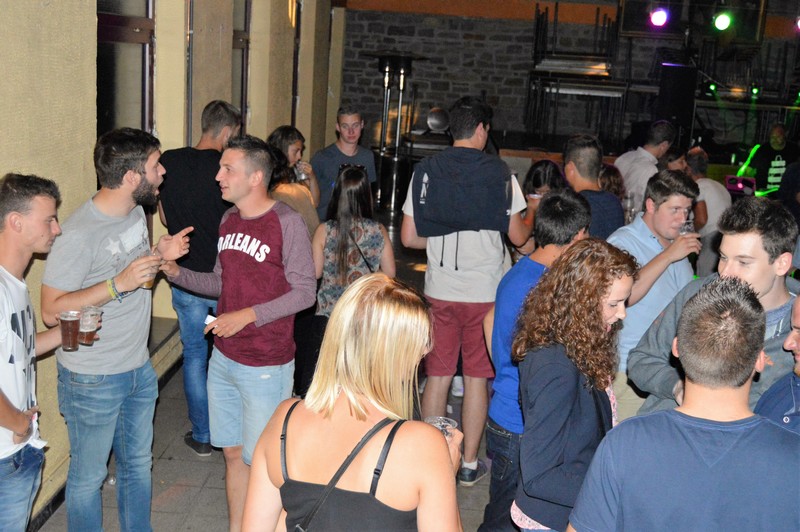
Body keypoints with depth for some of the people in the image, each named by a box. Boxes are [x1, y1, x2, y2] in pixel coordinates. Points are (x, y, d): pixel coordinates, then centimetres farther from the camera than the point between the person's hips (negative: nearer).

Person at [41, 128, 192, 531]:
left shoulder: (136, 213, 1)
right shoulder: (79, 234, -25)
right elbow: (51, 311, -23)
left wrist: (158, 254, -3)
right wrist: (118, 284, -31)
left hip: (139, 368, 8)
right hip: (92, 380, -8)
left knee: (138, 464, 22)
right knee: (89, 476, 11)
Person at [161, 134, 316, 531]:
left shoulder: (286, 223, -16)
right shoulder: (228, 220, 7)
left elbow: (304, 291, -15)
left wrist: (248, 316, -21)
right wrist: (176, 273, 1)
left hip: (266, 366, -7)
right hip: (224, 360, 7)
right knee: (232, 453, 18)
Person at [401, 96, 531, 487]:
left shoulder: (426, 170, 0)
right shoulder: (499, 173, -7)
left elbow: (409, 237, 1)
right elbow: (517, 236, -3)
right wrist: (532, 228, 20)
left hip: (439, 290, 2)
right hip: (484, 291, -2)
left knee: (437, 376, 11)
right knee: (476, 377, 8)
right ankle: (469, 464, 18)